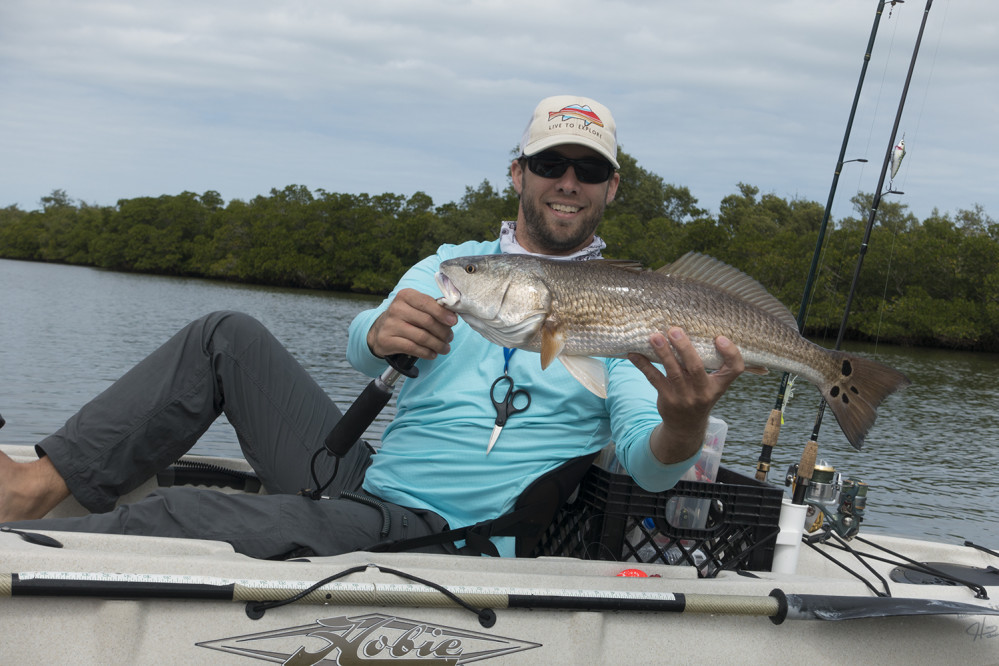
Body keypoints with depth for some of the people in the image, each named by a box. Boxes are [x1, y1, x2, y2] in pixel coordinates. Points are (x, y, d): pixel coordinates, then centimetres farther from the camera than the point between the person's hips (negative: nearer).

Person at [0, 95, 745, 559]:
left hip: (436, 536, -5)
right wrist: (380, 333, -32)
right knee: (229, 335, 0)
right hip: (367, 481, 6)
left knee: (184, 517, -24)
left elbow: (648, 465, -14)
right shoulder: (450, 265, 13)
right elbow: (362, 350, -5)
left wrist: (684, 428, -39)